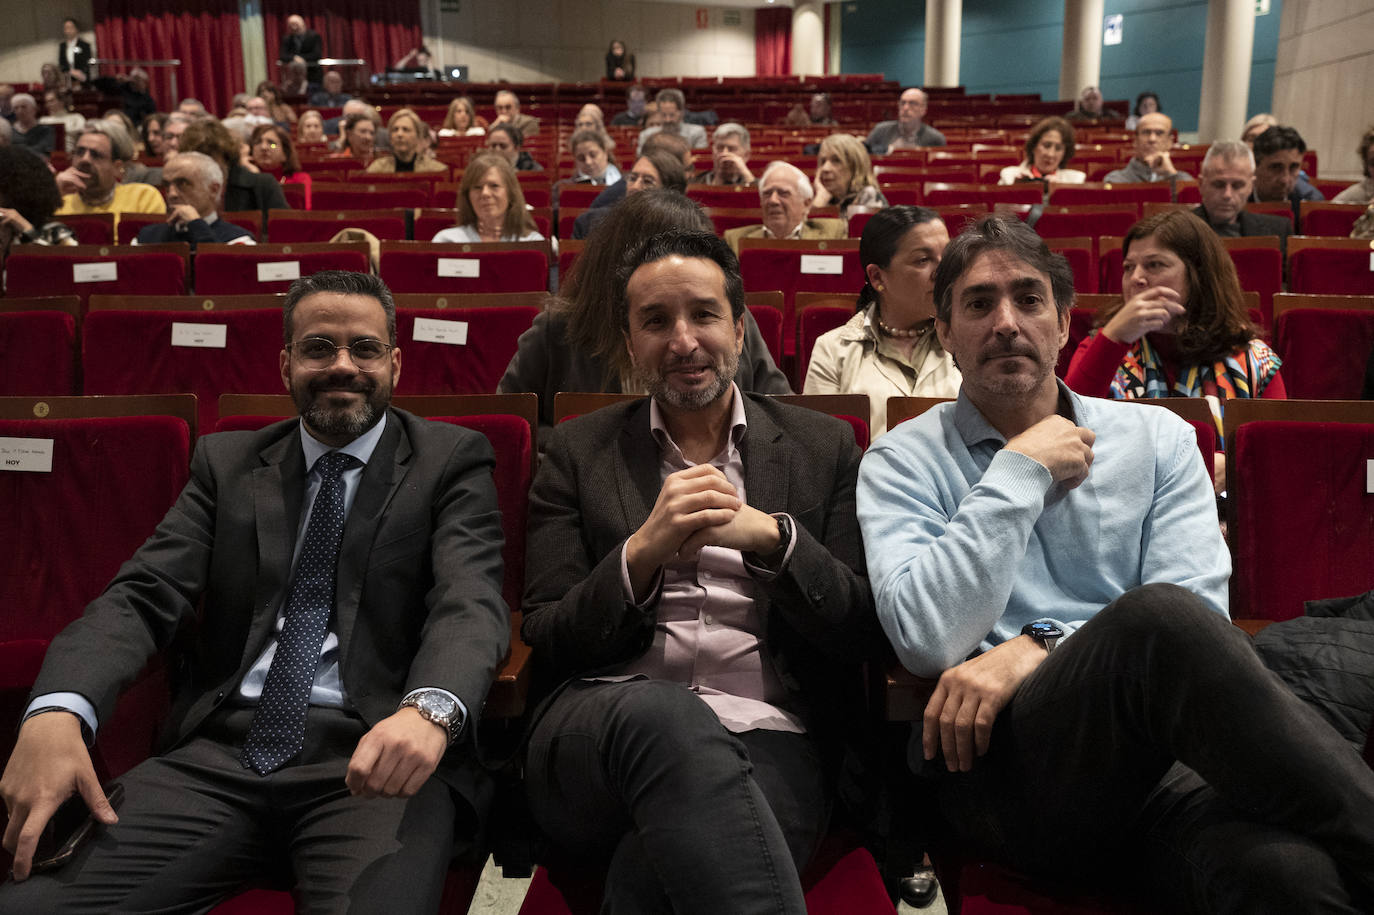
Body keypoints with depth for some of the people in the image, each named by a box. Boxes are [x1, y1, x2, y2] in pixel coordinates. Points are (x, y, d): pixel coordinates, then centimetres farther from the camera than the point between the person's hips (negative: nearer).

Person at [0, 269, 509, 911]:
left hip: (380, 754, -3)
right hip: (220, 751, 3)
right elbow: (144, 594, 5)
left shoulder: (452, 461, 6)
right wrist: (58, 709, -16)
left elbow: (470, 601, -9)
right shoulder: (226, 462, 16)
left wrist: (429, 709, -32)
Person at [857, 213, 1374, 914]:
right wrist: (1021, 473, -4)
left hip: (1152, 749, 2)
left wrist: (1034, 647, -13)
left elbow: (1200, 607, 2)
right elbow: (928, 642, -8)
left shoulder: (1158, 439, 16)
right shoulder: (903, 463, 8)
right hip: (993, 757, -1)